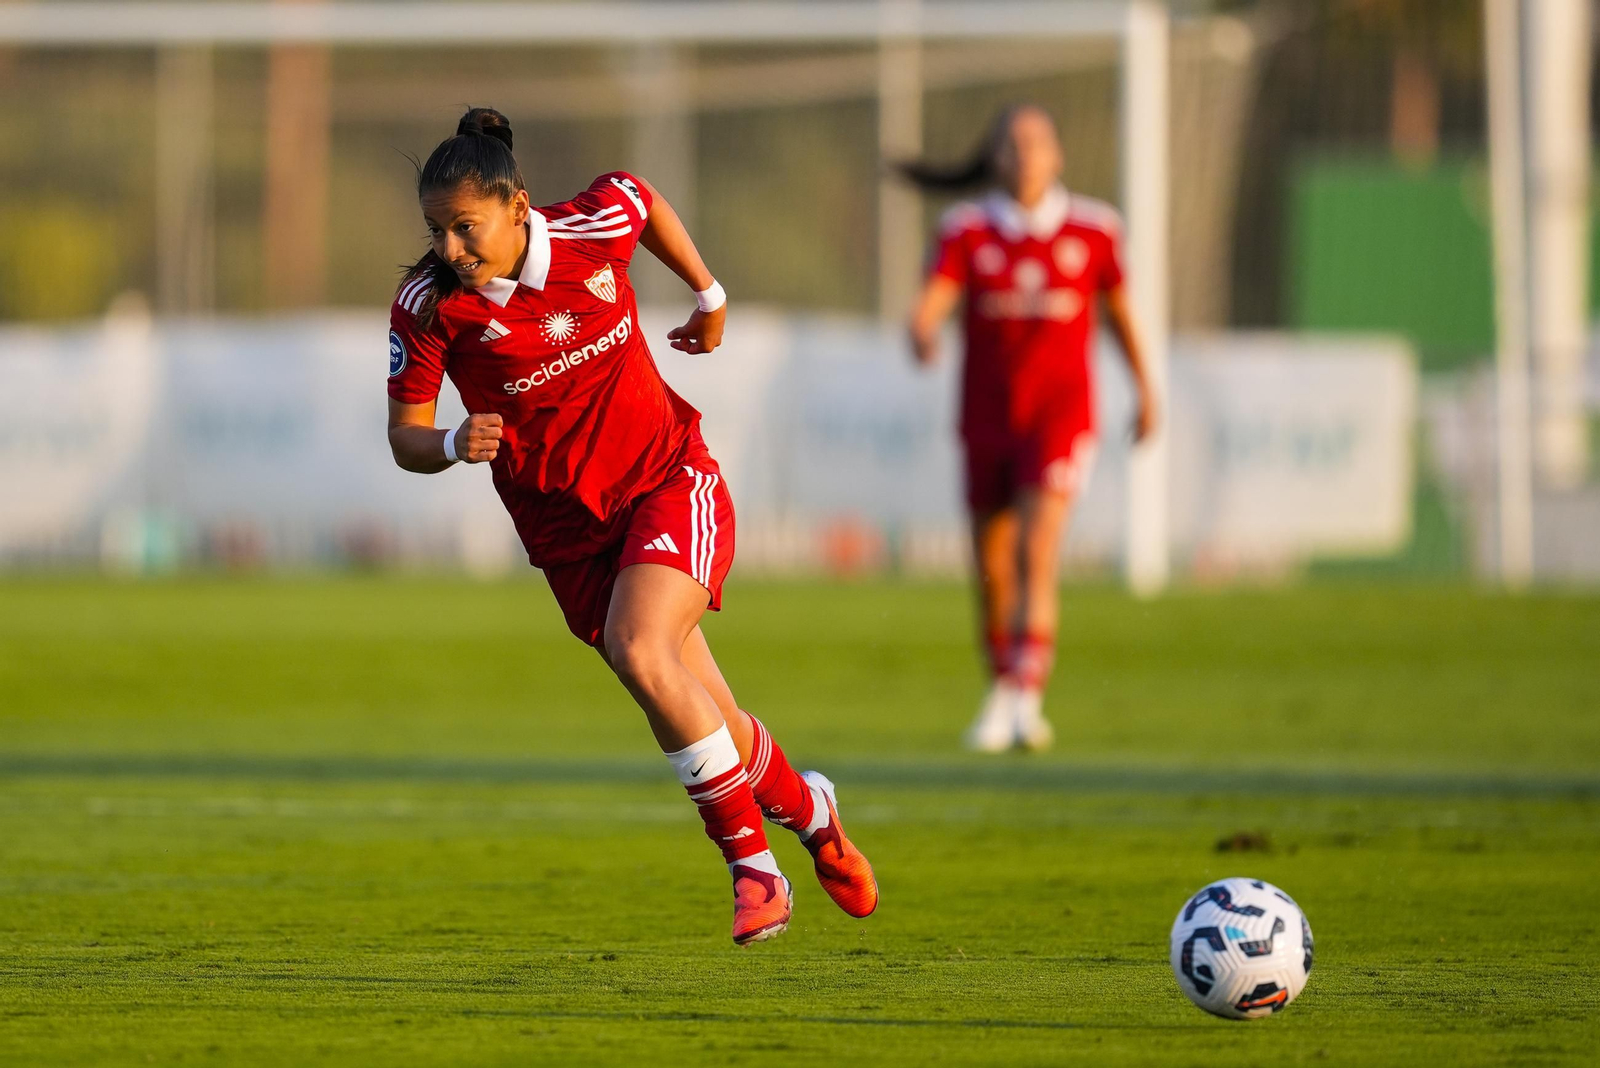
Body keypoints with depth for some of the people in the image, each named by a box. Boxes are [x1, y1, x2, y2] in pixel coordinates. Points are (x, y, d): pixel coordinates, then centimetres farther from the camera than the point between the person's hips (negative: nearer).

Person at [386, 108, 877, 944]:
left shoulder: (596, 228, -15)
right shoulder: (427, 305, -17)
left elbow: (645, 201, 9)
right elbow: (405, 436, -12)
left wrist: (709, 298, 19)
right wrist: (455, 446, -34)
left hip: (668, 482, -2)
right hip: (566, 525, 2)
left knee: (637, 651, -27)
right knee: (706, 720, 3)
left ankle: (750, 859, -13)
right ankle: (807, 810, 34)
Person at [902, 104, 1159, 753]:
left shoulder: (1091, 230, -1)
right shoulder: (967, 231, -2)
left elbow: (1118, 310, 14)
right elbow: (931, 302, -16)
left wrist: (1145, 389, 22)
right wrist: (923, 334, -40)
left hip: (1059, 413, -2)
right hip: (987, 417, 2)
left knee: (1036, 554, -20)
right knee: (991, 571, 9)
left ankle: (1027, 698, -26)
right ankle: (1000, 693, 28)